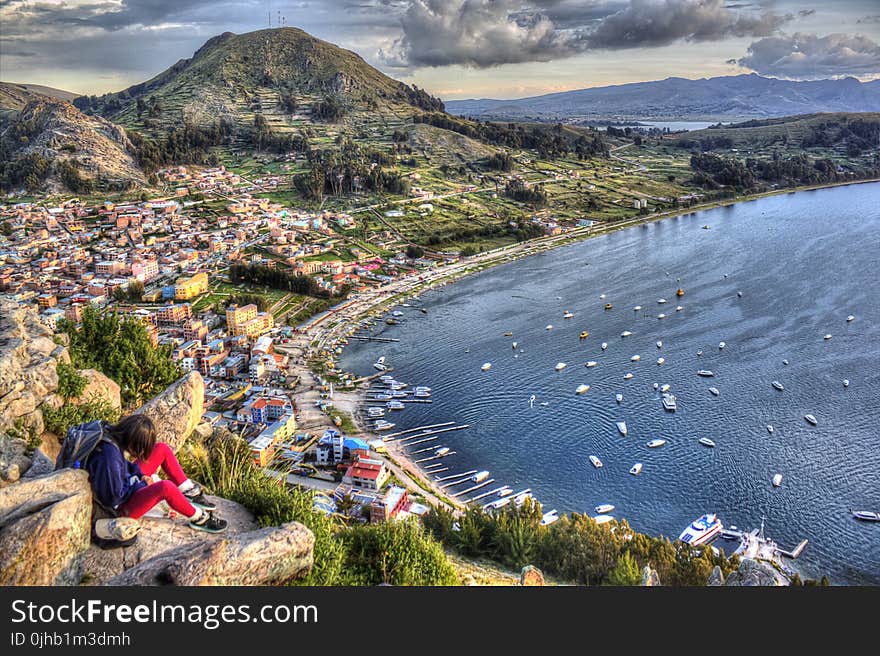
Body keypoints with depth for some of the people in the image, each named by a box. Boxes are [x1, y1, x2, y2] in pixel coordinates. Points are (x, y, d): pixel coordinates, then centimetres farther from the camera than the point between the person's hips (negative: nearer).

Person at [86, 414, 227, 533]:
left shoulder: (113, 436, -8)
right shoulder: (110, 455, -35)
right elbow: (114, 497, -30)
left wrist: (141, 475, -3)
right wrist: (141, 485, -17)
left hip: (129, 484, 10)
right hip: (122, 507, -10)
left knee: (162, 449, 3)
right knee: (165, 487, -34)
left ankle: (190, 493, 7)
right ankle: (199, 519, -10)